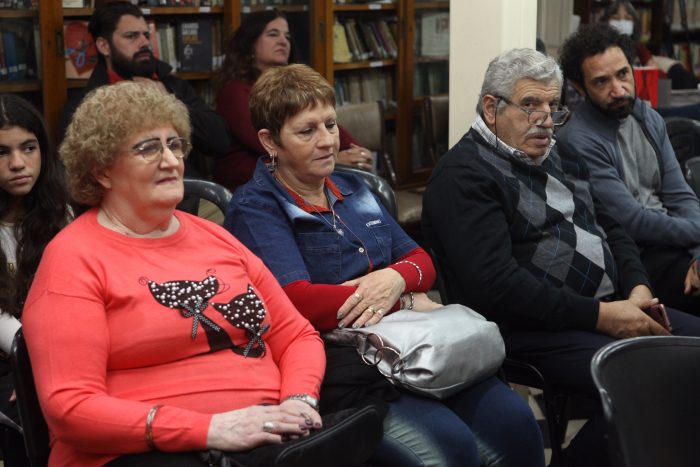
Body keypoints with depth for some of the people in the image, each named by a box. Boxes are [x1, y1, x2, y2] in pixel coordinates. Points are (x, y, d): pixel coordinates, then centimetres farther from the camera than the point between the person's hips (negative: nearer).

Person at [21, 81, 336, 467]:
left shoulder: (213, 237, 17)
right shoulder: (75, 259, -2)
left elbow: (296, 334, 18)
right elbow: (70, 405, -11)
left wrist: (299, 399, -4)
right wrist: (209, 428, -18)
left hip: (264, 432, 6)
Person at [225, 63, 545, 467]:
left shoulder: (354, 190, 20)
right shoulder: (254, 209, -2)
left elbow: (423, 261, 19)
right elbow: (297, 301, -17)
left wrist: (395, 279, -7)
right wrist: (406, 303, -9)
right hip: (333, 364, -6)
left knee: (516, 423, -15)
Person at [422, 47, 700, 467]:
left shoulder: (560, 158, 19)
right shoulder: (464, 175, -10)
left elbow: (610, 229, 21)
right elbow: (496, 284, -21)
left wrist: (639, 288, -1)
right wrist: (599, 316, -20)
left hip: (609, 306, 9)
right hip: (538, 327, -9)